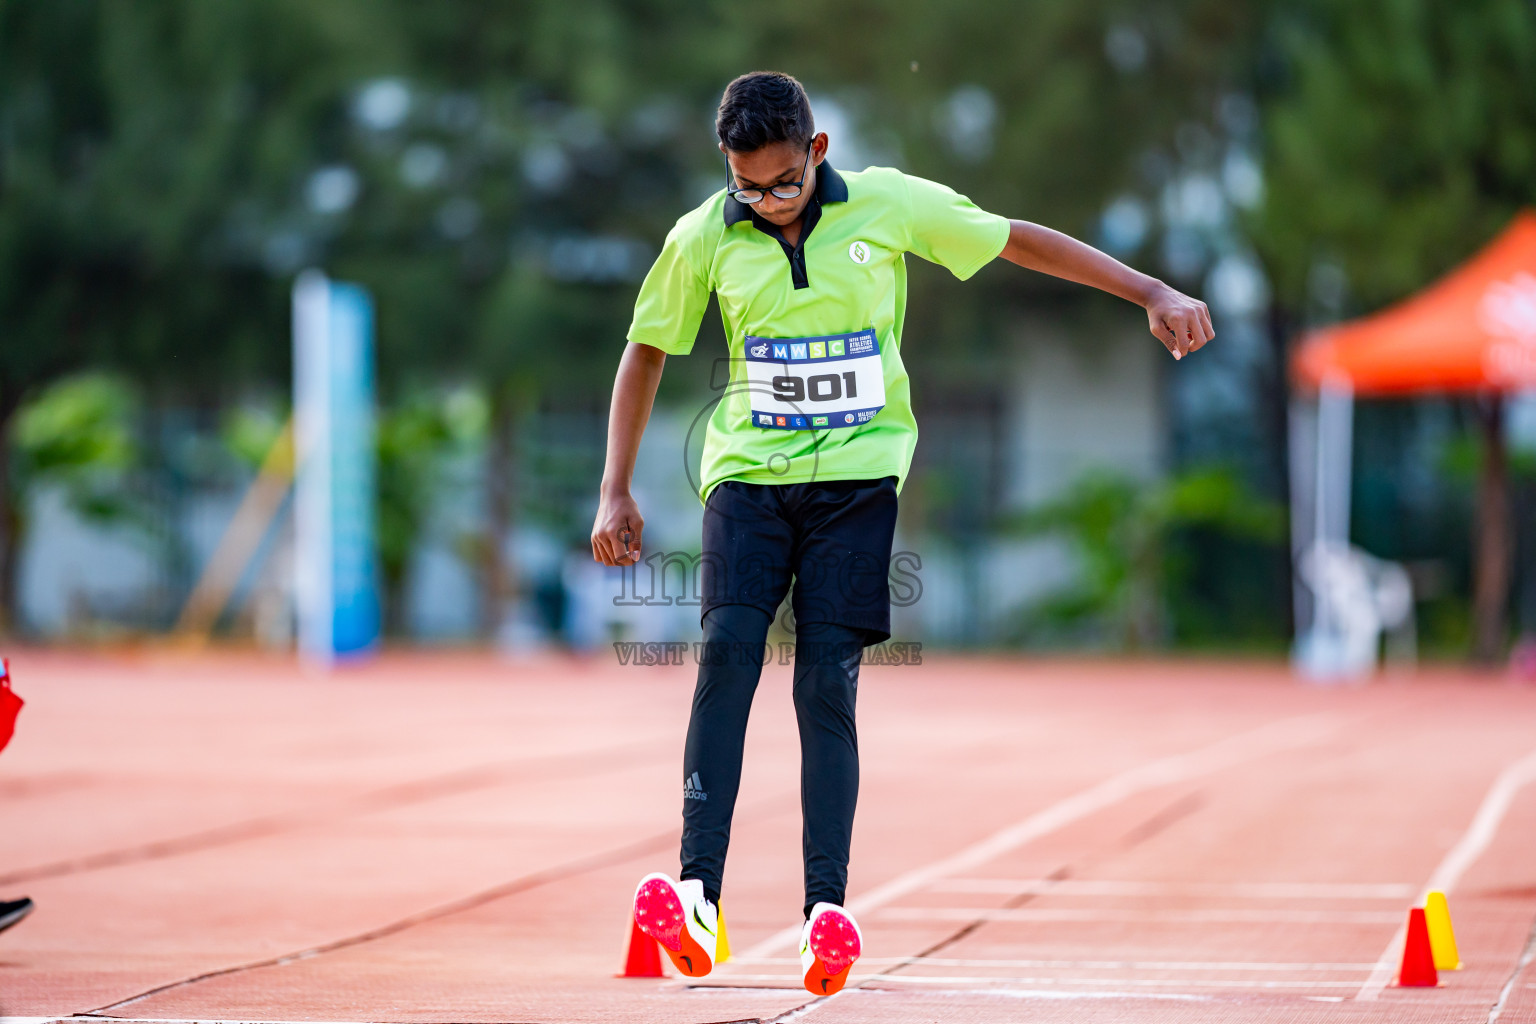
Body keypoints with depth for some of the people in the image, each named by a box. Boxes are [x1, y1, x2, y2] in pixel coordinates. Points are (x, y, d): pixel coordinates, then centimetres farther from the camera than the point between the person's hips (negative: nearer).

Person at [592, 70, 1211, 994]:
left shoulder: (889, 205, -4)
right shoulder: (702, 239, -2)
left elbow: (1021, 240, 6)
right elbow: (646, 353, 12)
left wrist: (1155, 294, 4)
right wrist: (616, 494, 9)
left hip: (857, 475, 0)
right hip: (749, 469, 0)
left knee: (828, 679, -9)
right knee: (728, 647, -20)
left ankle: (828, 908, -8)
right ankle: (698, 893, -25)